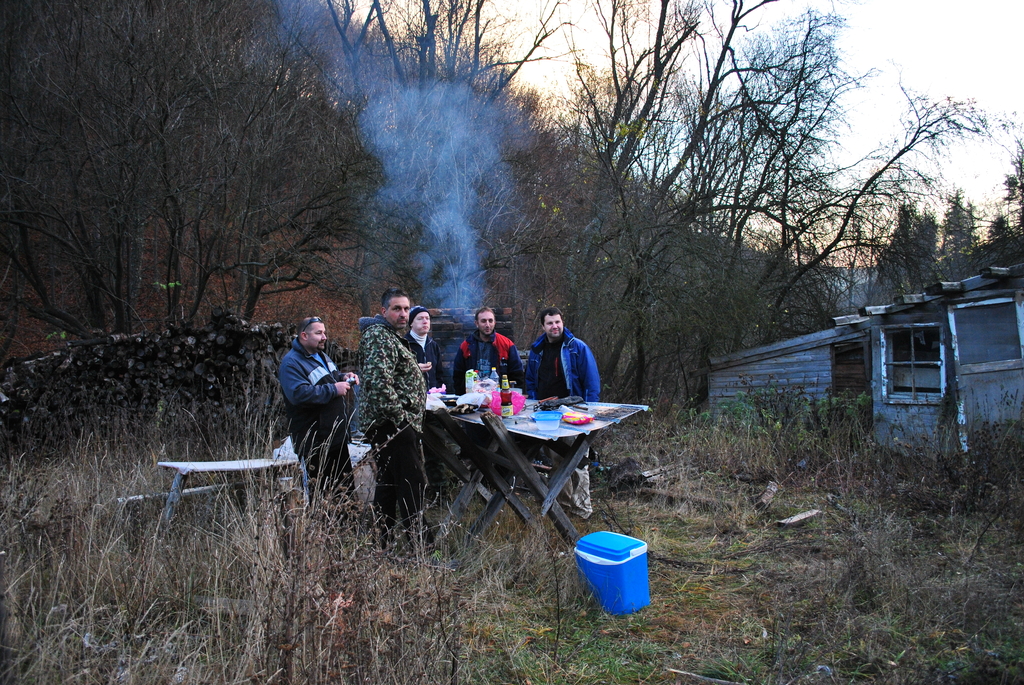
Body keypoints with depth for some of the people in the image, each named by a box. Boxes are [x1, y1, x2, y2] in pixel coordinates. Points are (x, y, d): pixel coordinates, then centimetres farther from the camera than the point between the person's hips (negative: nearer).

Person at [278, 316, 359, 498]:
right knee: (322, 491, -4)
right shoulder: (291, 363, -15)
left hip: (337, 435, 10)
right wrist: (334, 389, -25)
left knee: (346, 486, 17)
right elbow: (299, 394, -29)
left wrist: (344, 377, 7)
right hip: (314, 441, -10)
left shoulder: (321, 356, 15)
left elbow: (332, 376, 31)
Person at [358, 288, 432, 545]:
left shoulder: (391, 336, 21)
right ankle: (421, 542, -5)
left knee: (388, 482, 16)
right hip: (394, 425, -11)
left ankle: (380, 540, 24)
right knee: (412, 483, -9)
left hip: (389, 425, 11)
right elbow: (379, 384, -25)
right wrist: (400, 416, -22)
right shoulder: (379, 337, -14)